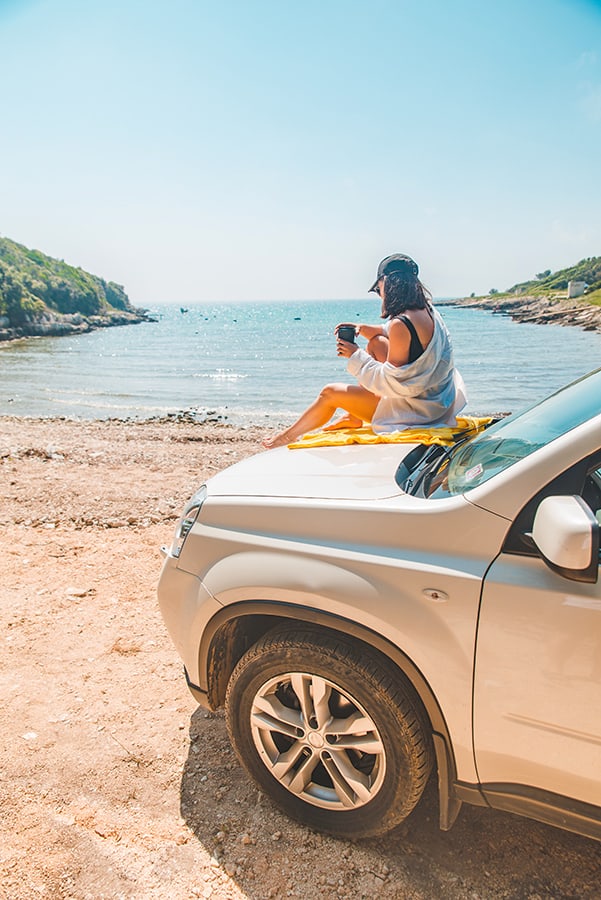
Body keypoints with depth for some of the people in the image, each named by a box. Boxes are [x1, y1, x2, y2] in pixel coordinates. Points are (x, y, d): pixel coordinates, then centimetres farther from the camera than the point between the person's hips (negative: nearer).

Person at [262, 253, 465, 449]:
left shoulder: (401, 324, -27)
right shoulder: (426, 310, 2)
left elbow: (390, 382, -23)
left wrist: (356, 356, -11)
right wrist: (361, 328, 8)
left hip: (414, 409, -9)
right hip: (435, 395, 9)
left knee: (330, 393, 1)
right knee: (376, 342, 18)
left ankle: (289, 436, 26)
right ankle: (354, 417, 26)